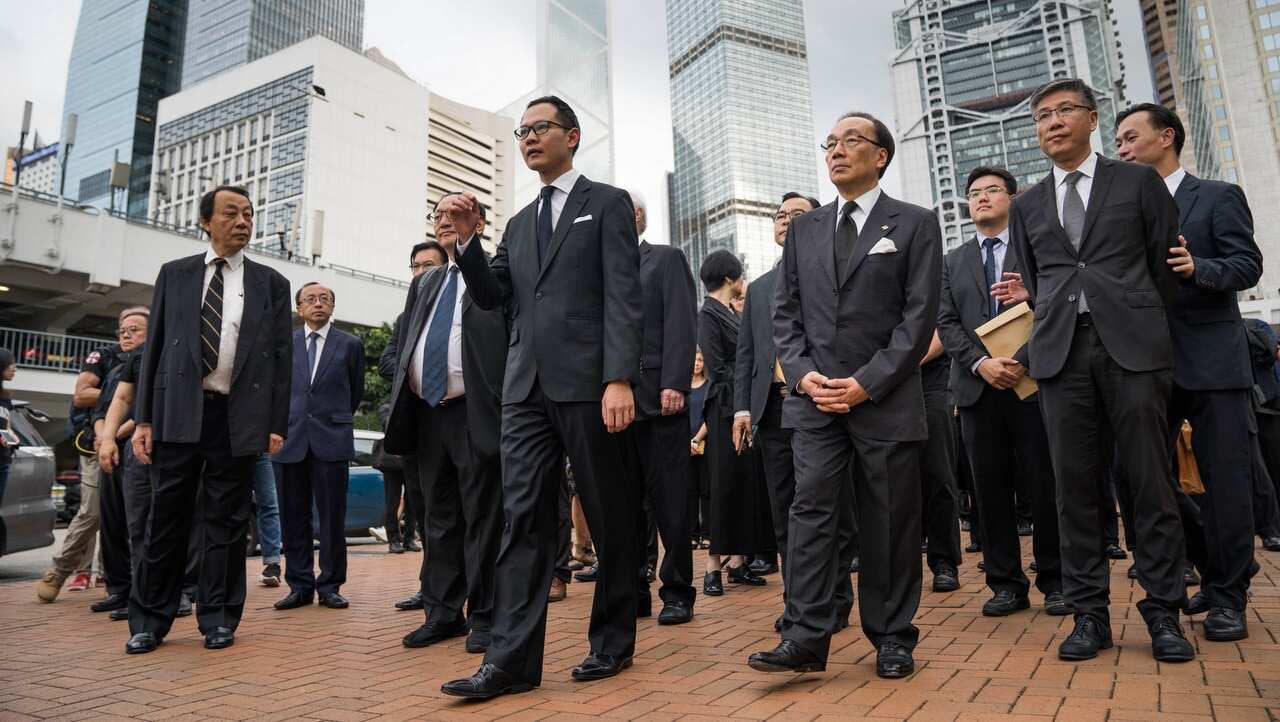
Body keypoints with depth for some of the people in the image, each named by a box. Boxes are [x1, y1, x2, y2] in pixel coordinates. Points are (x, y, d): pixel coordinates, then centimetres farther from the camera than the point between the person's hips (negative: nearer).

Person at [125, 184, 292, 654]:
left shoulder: (270, 284, 8)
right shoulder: (175, 274, 11)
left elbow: (282, 356, 4)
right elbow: (154, 346, 8)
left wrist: (277, 423, -2)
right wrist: (144, 418, 2)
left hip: (239, 416, 0)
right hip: (179, 411, 1)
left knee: (226, 521, 6)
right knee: (167, 517, 6)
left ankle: (218, 618, 16)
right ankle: (150, 620, 18)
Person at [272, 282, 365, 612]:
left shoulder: (350, 344, 6)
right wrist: (279, 423, 16)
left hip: (332, 440, -2)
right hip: (290, 439, 2)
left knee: (333, 517, 1)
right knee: (293, 517, 6)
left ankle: (330, 587, 10)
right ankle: (300, 585, 16)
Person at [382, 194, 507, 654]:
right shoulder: (424, 284, 22)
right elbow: (404, 347, 20)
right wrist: (400, 408, 10)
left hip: (475, 413, -6)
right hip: (428, 413, 7)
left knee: (482, 517, -1)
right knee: (439, 518, 12)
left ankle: (484, 616, 8)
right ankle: (442, 613, 22)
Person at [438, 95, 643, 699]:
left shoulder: (607, 203, 5)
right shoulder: (518, 224, 22)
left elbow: (623, 297, -7)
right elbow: (493, 299, 16)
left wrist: (619, 379, -17)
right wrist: (467, 239, 2)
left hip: (587, 382, -5)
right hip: (526, 386, 5)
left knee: (610, 519, 5)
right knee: (523, 520, 0)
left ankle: (612, 642, 20)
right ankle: (512, 659, 3)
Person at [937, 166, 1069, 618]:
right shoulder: (954, 262, 17)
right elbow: (946, 323, 7)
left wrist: (1021, 360, -16)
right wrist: (980, 363, -9)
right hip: (977, 387, 3)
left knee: (1045, 485, 2)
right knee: (991, 488, 4)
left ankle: (1054, 581, 15)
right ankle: (1006, 583, 13)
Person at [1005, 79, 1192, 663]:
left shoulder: (1139, 182, 11)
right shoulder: (1027, 206, 17)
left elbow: (1166, 264, 10)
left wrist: (1141, 328, 8)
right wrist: (1053, 331, 8)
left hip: (1132, 348, -2)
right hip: (1061, 352, 2)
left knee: (1150, 482, 0)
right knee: (1075, 485, 1)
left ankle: (1163, 611, 13)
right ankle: (1089, 613, 9)